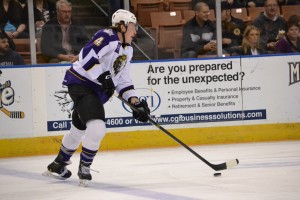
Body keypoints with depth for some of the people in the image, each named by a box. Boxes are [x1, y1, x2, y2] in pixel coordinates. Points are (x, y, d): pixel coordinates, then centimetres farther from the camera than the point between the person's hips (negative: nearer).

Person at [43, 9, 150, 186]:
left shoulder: (127, 50, 13)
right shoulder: (108, 37, -16)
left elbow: (123, 80, 15)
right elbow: (87, 56, -28)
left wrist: (135, 102, 4)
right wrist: (104, 76, -30)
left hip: (96, 91, 10)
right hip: (81, 83, -10)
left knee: (79, 130, 23)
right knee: (97, 127, -22)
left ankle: (59, 164, 42)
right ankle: (84, 167, -4)